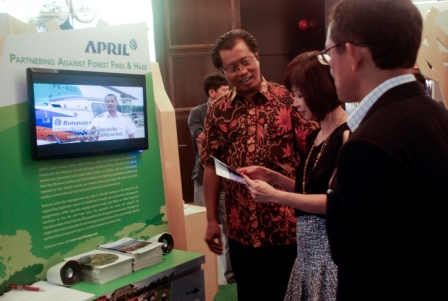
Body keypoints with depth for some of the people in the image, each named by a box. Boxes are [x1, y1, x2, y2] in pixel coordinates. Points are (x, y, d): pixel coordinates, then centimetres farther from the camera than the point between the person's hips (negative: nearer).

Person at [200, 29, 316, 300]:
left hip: (288, 225, -2)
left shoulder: (287, 99, -4)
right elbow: (212, 166, 7)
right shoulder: (218, 111, 4)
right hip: (242, 230, 3)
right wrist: (212, 220, 5)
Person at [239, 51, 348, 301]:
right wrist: (272, 177, 5)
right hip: (308, 245, 8)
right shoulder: (315, 137, 12)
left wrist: (274, 195, -21)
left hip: (332, 242, -8)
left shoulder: (348, 135, -16)